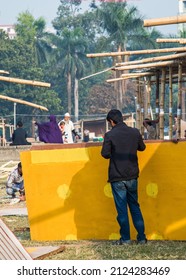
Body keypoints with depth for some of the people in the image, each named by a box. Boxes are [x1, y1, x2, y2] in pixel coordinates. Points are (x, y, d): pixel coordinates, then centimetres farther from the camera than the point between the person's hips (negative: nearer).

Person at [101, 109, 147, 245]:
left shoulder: (110, 135, -12)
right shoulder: (135, 132, 0)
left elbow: (105, 154, -13)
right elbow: (142, 147, 14)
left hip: (117, 178, -4)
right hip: (132, 176, 4)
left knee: (122, 208, 3)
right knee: (135, 206, 14)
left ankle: (126, 238, 5)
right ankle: (141, 237, 12)